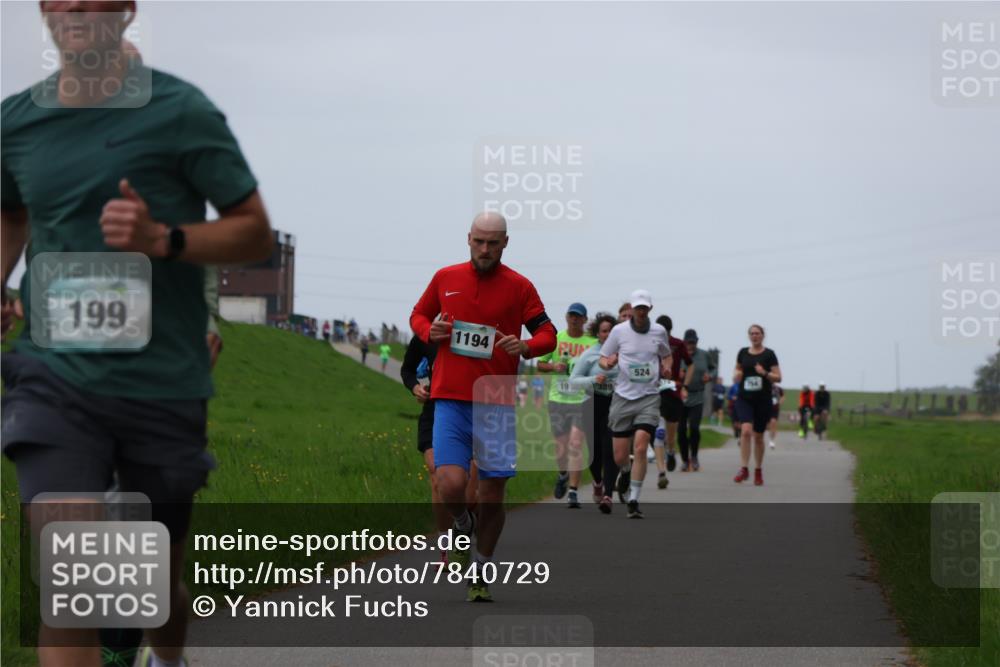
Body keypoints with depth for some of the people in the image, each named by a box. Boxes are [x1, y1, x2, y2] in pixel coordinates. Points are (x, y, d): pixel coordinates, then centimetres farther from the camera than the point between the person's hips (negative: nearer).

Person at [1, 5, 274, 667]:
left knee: (158, 582, 16)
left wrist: (162, 239, -20)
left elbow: (257, 233, -4)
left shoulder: (179, 110, -7)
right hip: (56, 378, 1)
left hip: (162, 383, -1)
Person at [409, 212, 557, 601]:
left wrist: (526, 346, -18)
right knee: (451, 484, -18)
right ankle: (462, 528, 17)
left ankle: (480, 575, 21)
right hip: (450, 400, 0)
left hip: (497, 404, 0)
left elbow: (547, 333, 4)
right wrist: (429, 331, -1)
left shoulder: (518, 287, 2)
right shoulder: (445, 278, 8)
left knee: (493, 493, 2)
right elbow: (419, 315, 22)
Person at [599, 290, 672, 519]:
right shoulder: (619, 331, 1)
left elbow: (666, 355, 23)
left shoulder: (659, 331, 5)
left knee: (641, 448, -18)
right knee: (619, 458, 0)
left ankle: (634, 500, -13)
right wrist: (608, 363, -16)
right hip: (623, 397, 0)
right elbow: (603, 359, 7)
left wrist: (666, 367, 0)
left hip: (649, 397, 0)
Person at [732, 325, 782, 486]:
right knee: (746, 430, -19)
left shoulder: (769, 354, 0)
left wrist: (765, 373, -19)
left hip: (763, 400, -1)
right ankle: (744, 469, -18)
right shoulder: (743, 353, 8)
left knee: (758, 436, 7)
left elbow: (778, 377, -2)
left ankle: (758, 471, 22)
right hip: (744, 399, 1)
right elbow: (736, 377, 19)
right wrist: (736, 376, -4)